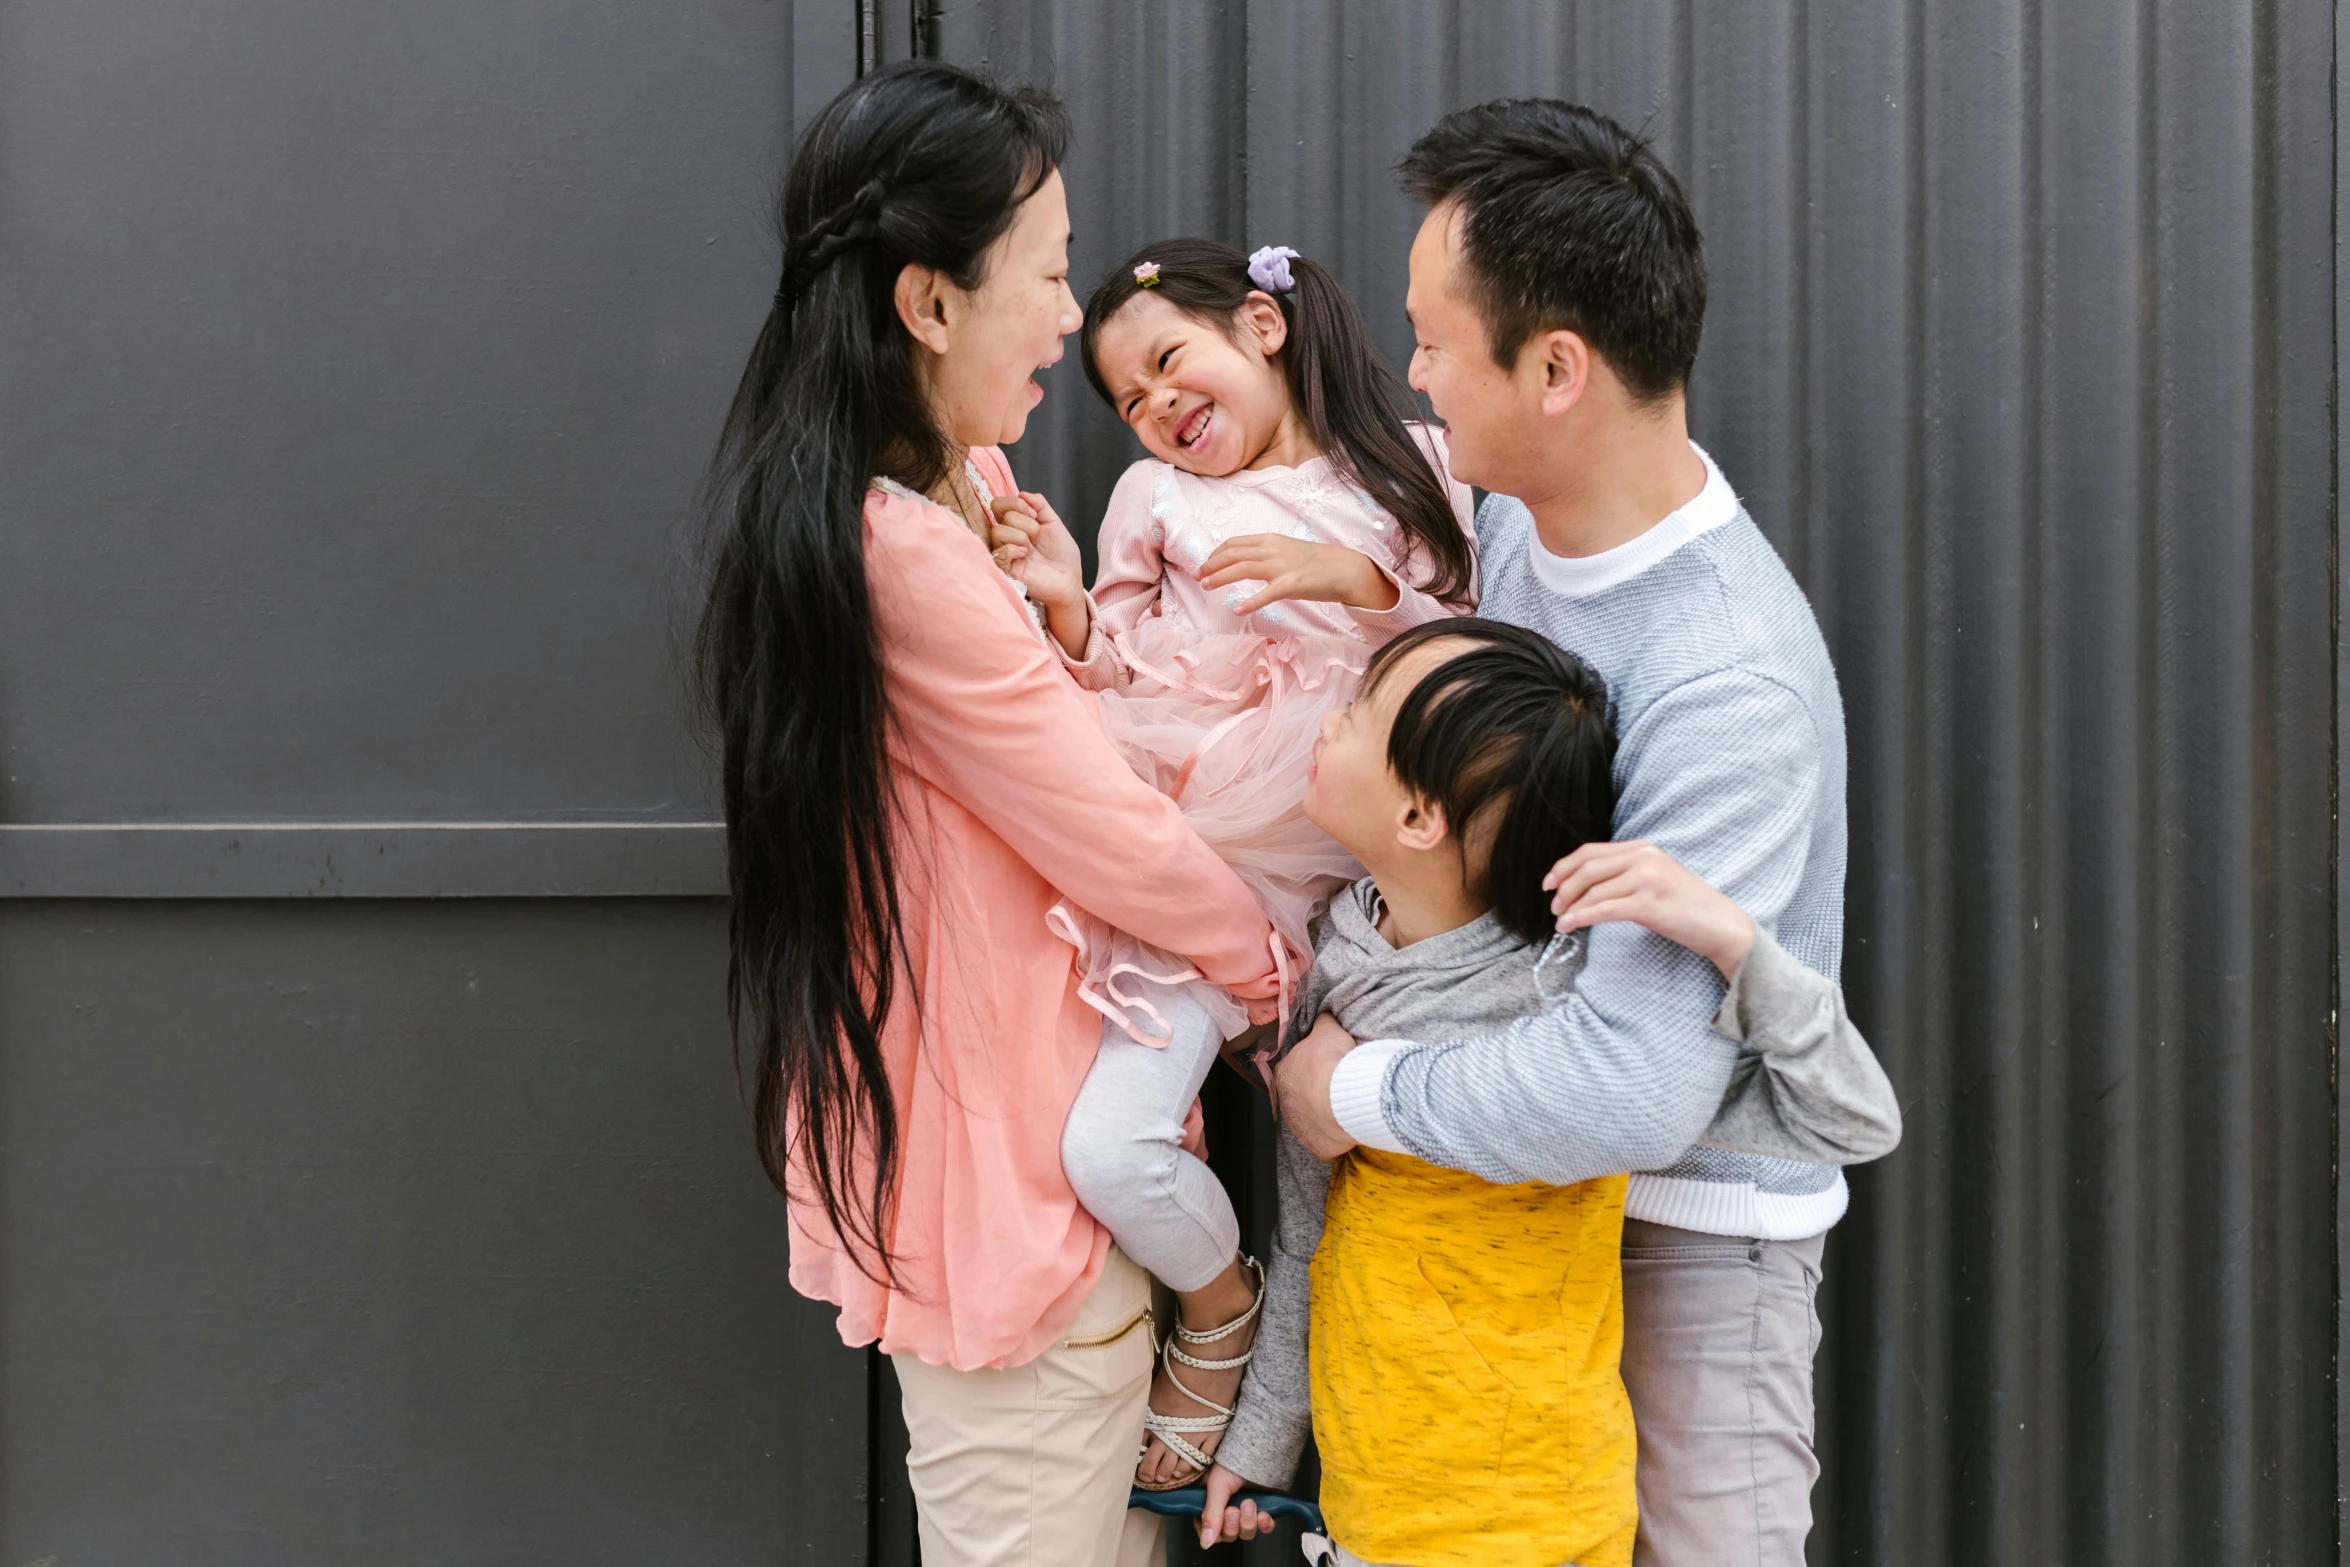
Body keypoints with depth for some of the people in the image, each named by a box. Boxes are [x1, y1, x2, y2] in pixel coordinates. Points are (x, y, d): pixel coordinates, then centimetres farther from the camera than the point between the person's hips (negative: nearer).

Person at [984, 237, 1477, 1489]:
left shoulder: (1408, 469, 8)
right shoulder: (1155, 499, 9)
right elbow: (1120, 702, 10)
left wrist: (1358, 580, -11)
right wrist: (1069, 610, -8)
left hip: (1354, 870, 0)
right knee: (1108, 1149, -17)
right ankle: (1222, 1310, 13)